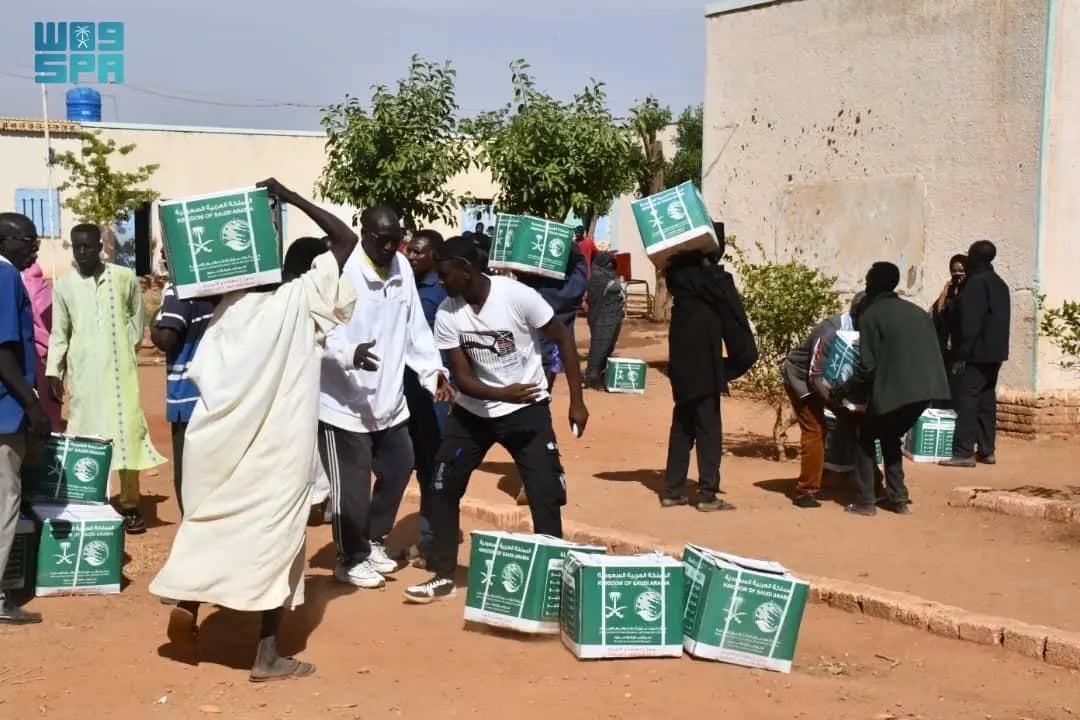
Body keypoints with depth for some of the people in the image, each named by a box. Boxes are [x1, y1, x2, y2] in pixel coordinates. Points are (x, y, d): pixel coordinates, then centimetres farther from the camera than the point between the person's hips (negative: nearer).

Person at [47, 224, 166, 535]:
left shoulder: (125, 278, 0)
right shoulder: (63, 285, 3)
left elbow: (137, 317, 13)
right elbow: (58, 333, 5)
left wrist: (126, 348, 8)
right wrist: (53, 372, -1)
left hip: (120, 369, -1)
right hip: (83, 371, 1)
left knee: (126, 432, -2)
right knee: (86, 435, 3)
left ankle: (130, 506, 5)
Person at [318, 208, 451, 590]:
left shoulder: (401, 267, 5)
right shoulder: (338, 269, -17)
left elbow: (415, 325, 8)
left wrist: (433, 369, 0)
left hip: (390, 398, 7)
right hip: (344, 401, -7)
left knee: (398, 470, 18)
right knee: (351, 486, 2)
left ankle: (372, 541, 38)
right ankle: (351, 558, 22)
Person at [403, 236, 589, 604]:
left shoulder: (518, 296, -22)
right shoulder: (447, 315, -12)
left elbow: (564, 340, -11)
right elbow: (463, 379, -12)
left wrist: (576, 401, -13)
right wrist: (502, 393, -32)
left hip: (527, 408, -3)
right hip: (473, 410, 4)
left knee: (545, 493, -8)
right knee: (442, 488, 3)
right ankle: (443, 575, 19)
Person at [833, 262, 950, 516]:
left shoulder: (870, 316, -2)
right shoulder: (917, 312, 18)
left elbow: (867, 367, -9)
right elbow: (933, 352, 18)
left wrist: (842, 390, 4)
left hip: (895, 389, -6)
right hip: (926, 389, 7)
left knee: (865, 436, 14)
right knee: (890, 435, 27)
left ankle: (866, 500, 8)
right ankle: (898, 497, 22)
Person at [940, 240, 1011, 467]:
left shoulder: (975, 283, -14)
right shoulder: (1000, 284, 15)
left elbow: (969, 322, -19)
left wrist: (961, 354, -18)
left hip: (977, 353, -9)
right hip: (995, 351, 9)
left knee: (966, 400, -9)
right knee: (987, 399, 11)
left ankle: (964, 453, -13)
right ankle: (987, 450, 13)